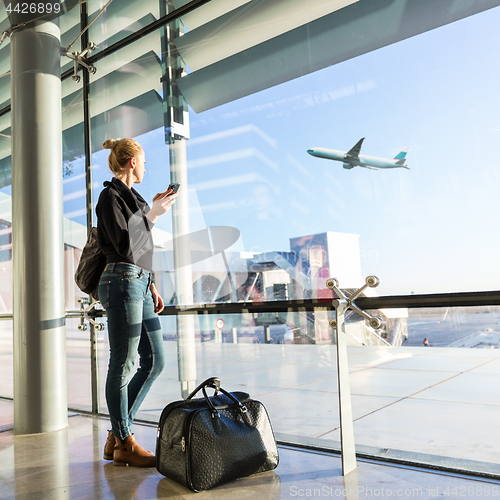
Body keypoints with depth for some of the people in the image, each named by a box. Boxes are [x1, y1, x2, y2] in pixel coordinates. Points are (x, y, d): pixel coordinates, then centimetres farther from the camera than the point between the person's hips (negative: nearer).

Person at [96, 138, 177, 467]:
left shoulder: (130, 197, 21)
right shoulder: (111, 196, -6)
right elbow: (125, 246, -17)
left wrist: (151, 287, 19)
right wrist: (153, 214, -10)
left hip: (140, 284, 10)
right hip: (123, 283, -9)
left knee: (155, 360, 9)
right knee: (124, 365, -1)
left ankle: (117, 434, 19)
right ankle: (124, 444, 13)